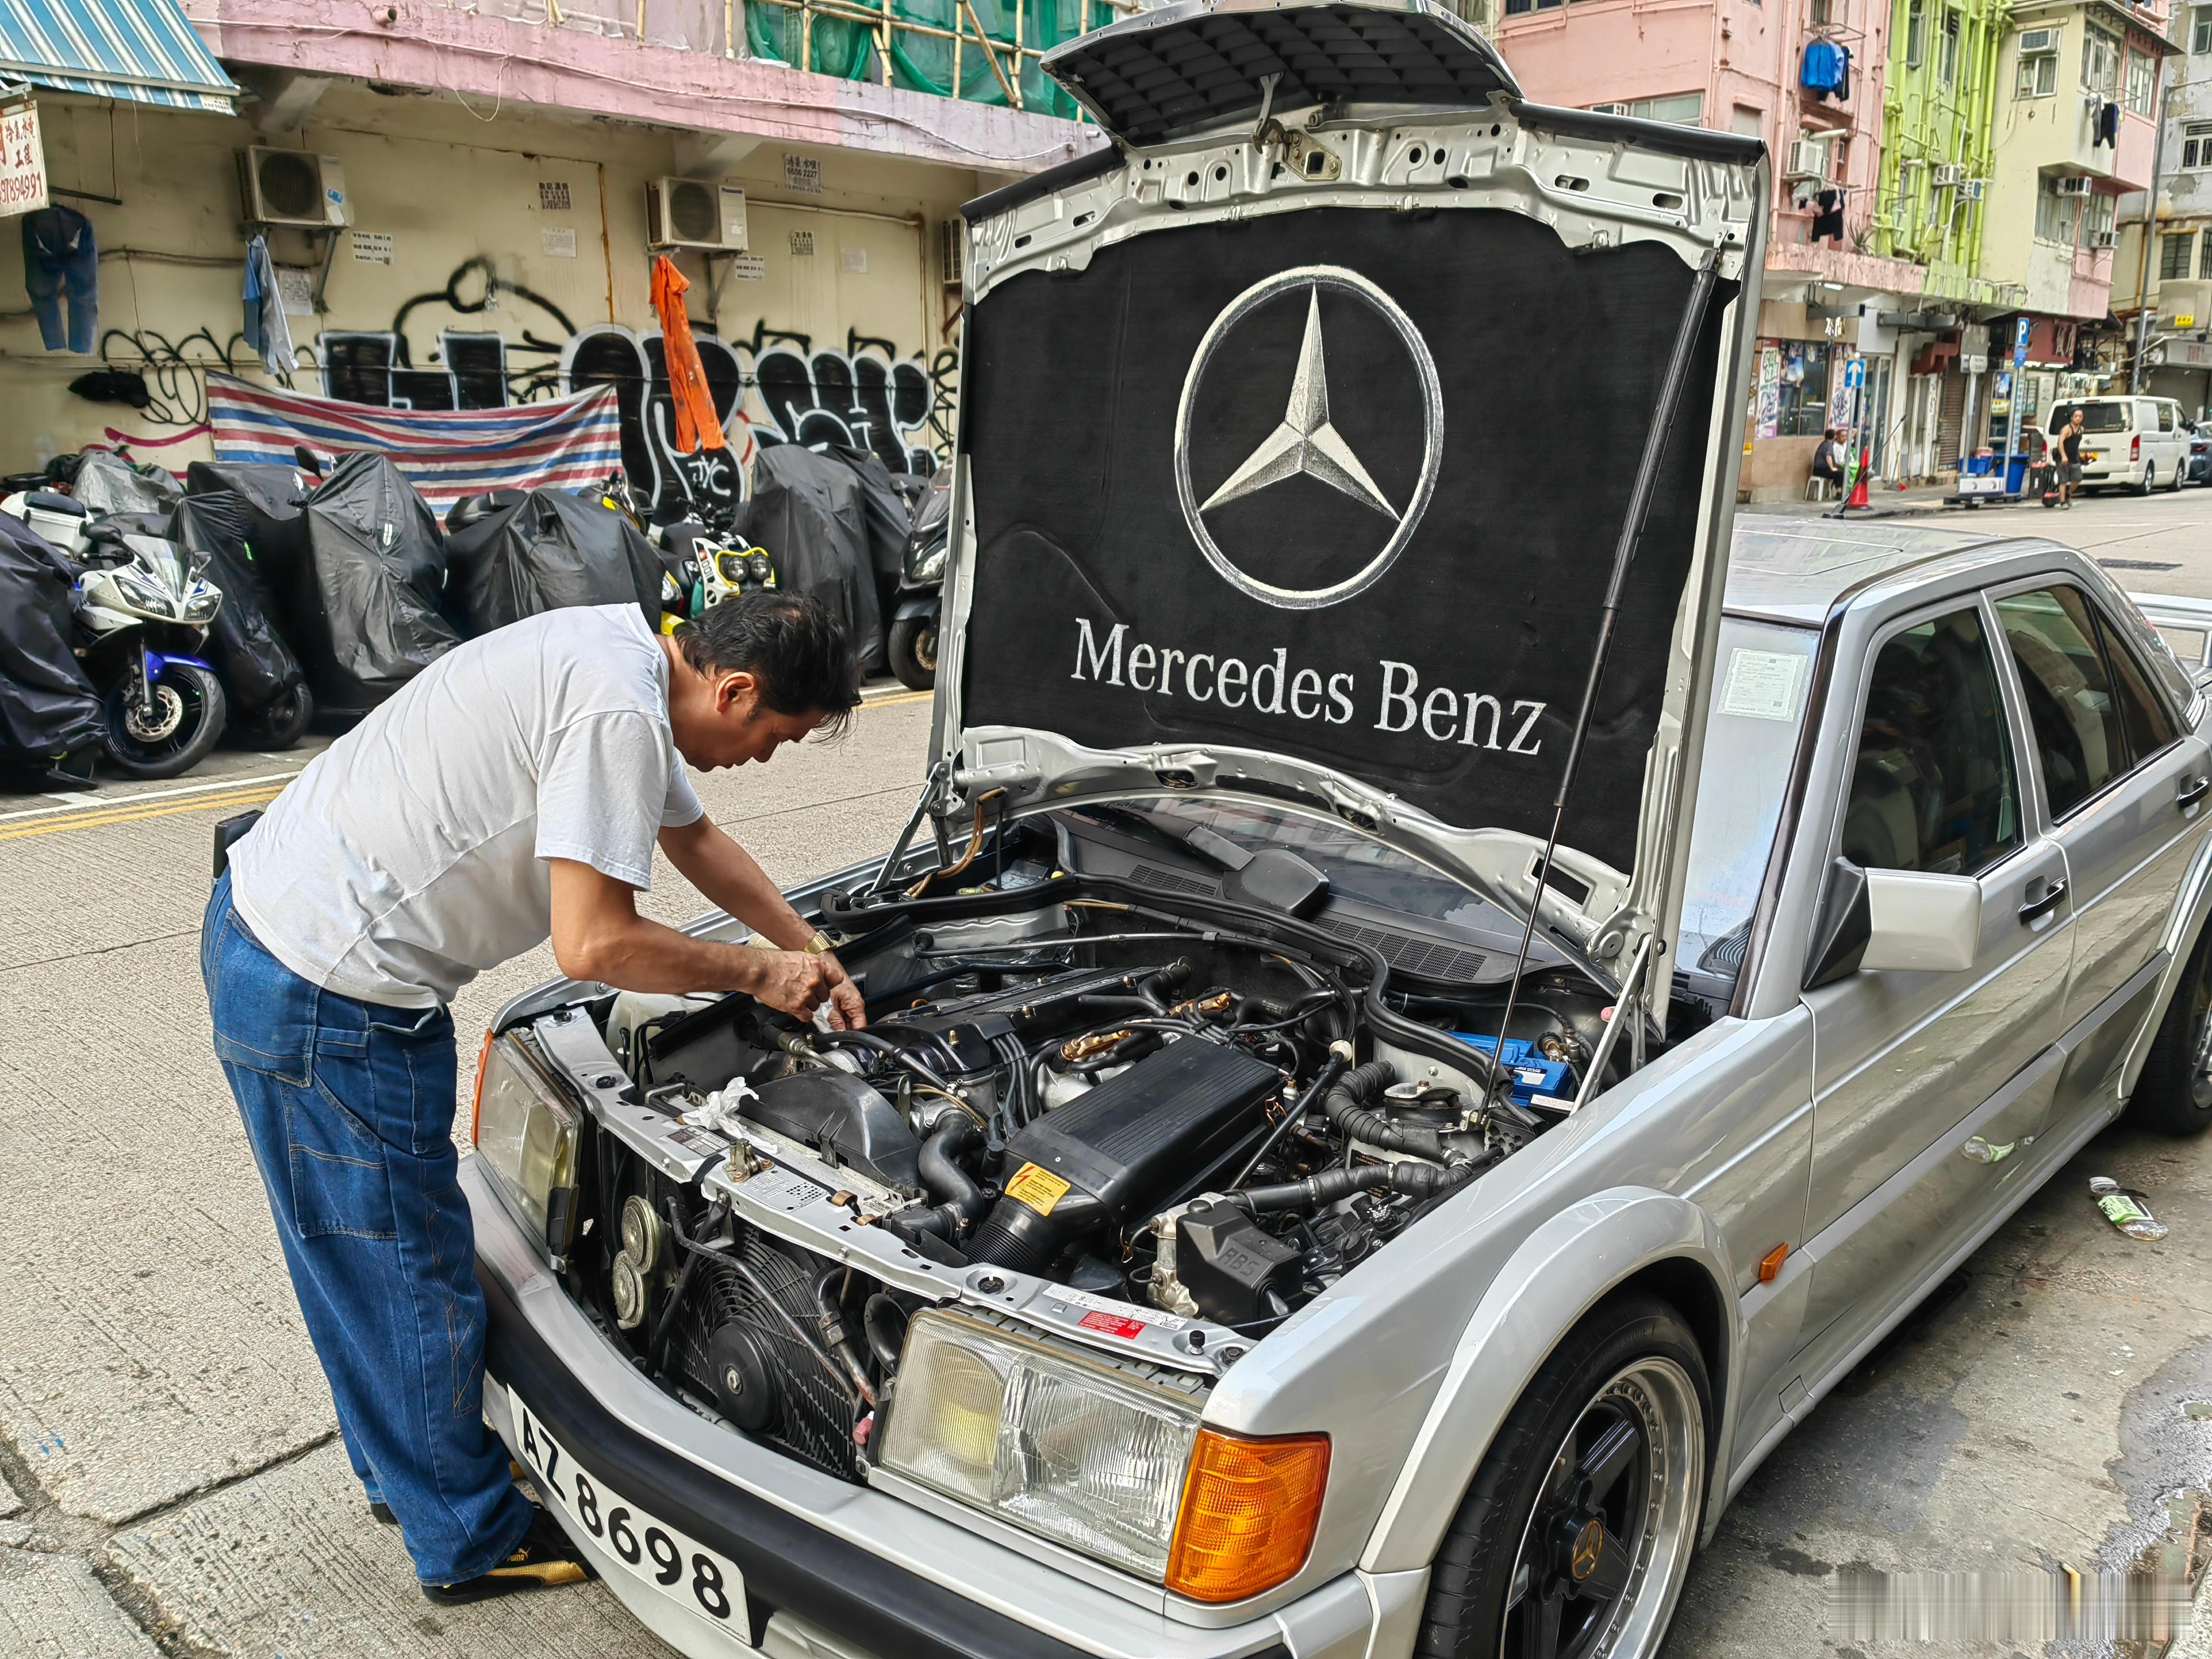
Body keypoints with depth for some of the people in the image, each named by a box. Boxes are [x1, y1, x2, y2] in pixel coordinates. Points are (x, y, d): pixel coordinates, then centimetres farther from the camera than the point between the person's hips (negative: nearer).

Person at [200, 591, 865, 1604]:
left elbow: (694, 837, 22)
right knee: (410, 1274, 6)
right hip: (328, 1001, -10)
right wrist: (760, 976, -9)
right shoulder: (619, 713, -24)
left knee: (363, 1261, 25)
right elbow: (594, 946, -25)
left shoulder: (626, 653, 8)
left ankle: (403, 1475, 45)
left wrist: (811, 956, 24)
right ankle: (470, 1542, 26)